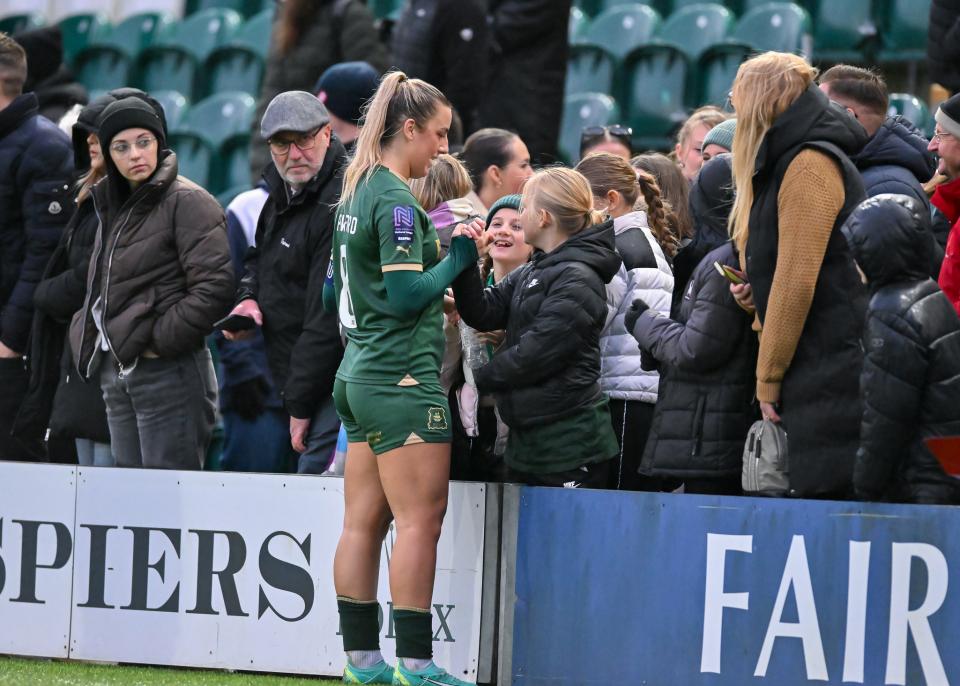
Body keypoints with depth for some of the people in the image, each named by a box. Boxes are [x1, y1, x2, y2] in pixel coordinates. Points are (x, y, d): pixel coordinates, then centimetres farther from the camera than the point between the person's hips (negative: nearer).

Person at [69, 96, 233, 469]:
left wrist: (159, 339, -16)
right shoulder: (114, 205, 17)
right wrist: (86, 333, 9)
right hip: (116, 371, 9)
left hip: (168, 372, -9)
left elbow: (213, 286, -17)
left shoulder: (187, 201, -9)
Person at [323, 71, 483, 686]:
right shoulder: (396, 200, -14)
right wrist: (457, 258, -7)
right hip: (403, 378, -10)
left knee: (364, 521, 8)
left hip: (361, 375, 10)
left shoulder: (357, 193, 15)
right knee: (420, 520, -8)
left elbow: (334, 294, 21)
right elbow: (406, 293, -20)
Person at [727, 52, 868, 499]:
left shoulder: (808, 165, -10)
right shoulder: (785, 164, 22)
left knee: (823, 497, -13)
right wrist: (756, 294, 10)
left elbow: (798, 281, -14)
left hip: (830, 371, -10)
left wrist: (768, 378, -10)